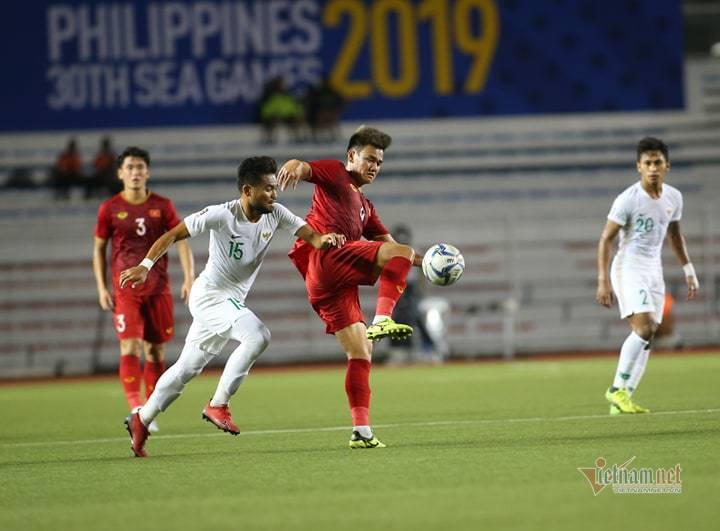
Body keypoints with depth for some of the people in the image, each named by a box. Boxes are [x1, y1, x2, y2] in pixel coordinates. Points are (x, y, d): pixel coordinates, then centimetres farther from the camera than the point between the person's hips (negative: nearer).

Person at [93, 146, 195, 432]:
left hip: (158, 288, 2)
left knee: (156, 350, 4)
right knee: (130, 346, -16)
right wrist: (102, 287, 2)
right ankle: (135, 408, -25)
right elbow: (99, 249, 10)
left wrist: (189, 277, -11)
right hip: (125, 288, -2)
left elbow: (181, 240, 2)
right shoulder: (109, 209, 3)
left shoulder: (162, 206, 4)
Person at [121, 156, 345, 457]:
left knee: (188, 368, 14)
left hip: (231, 301, 7)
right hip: (210, 294, -7)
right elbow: (174, 234, -17)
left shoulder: (275, 214, -3)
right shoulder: (222, 215, -20)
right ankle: (218, 405, -17)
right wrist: (145, 265, -28)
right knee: (258, 335, -27)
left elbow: (309, 235, -8)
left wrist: (325, 239, -32)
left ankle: (141, 420, 28)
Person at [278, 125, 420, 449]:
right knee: (402, 252, -23)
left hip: (335, 283, 9)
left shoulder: (365, 206, 35)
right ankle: (381, 321, -38)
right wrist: (293, 167, -32)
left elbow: (388, 245, 33)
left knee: (360, 353, 4)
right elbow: (302, 166, -6)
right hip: (326, 256, -9)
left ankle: (361, 430, 1)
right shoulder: (335, 174, 13)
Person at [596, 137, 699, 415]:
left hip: (654, 270, 6)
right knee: (644, 327, -22)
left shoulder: (674, 197, 5)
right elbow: (605, 239, -10)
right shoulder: (628, 200, -14)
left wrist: (688, 270, 19)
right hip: (628, 269, -6)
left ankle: (621, 401, 1)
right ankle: (618, 389, -11)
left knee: (646, 335, -1)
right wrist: (603, 280, -16)